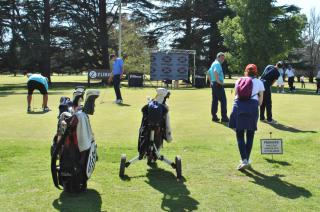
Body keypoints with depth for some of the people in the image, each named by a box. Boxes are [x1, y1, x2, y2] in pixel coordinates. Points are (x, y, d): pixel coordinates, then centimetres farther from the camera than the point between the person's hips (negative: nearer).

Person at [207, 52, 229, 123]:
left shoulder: (213, 63, 19)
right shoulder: (217, 64, -12)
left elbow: (208, 72, 28)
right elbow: (215, 72, -29)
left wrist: (211, 82, 24)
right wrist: (219, 81, -23)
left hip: (213, 84, 10)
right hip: (218, 85, -10)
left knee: (215, 100, 10)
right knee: (223, 100, -6)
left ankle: (214, 116, 12)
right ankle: (224, 117, -6)